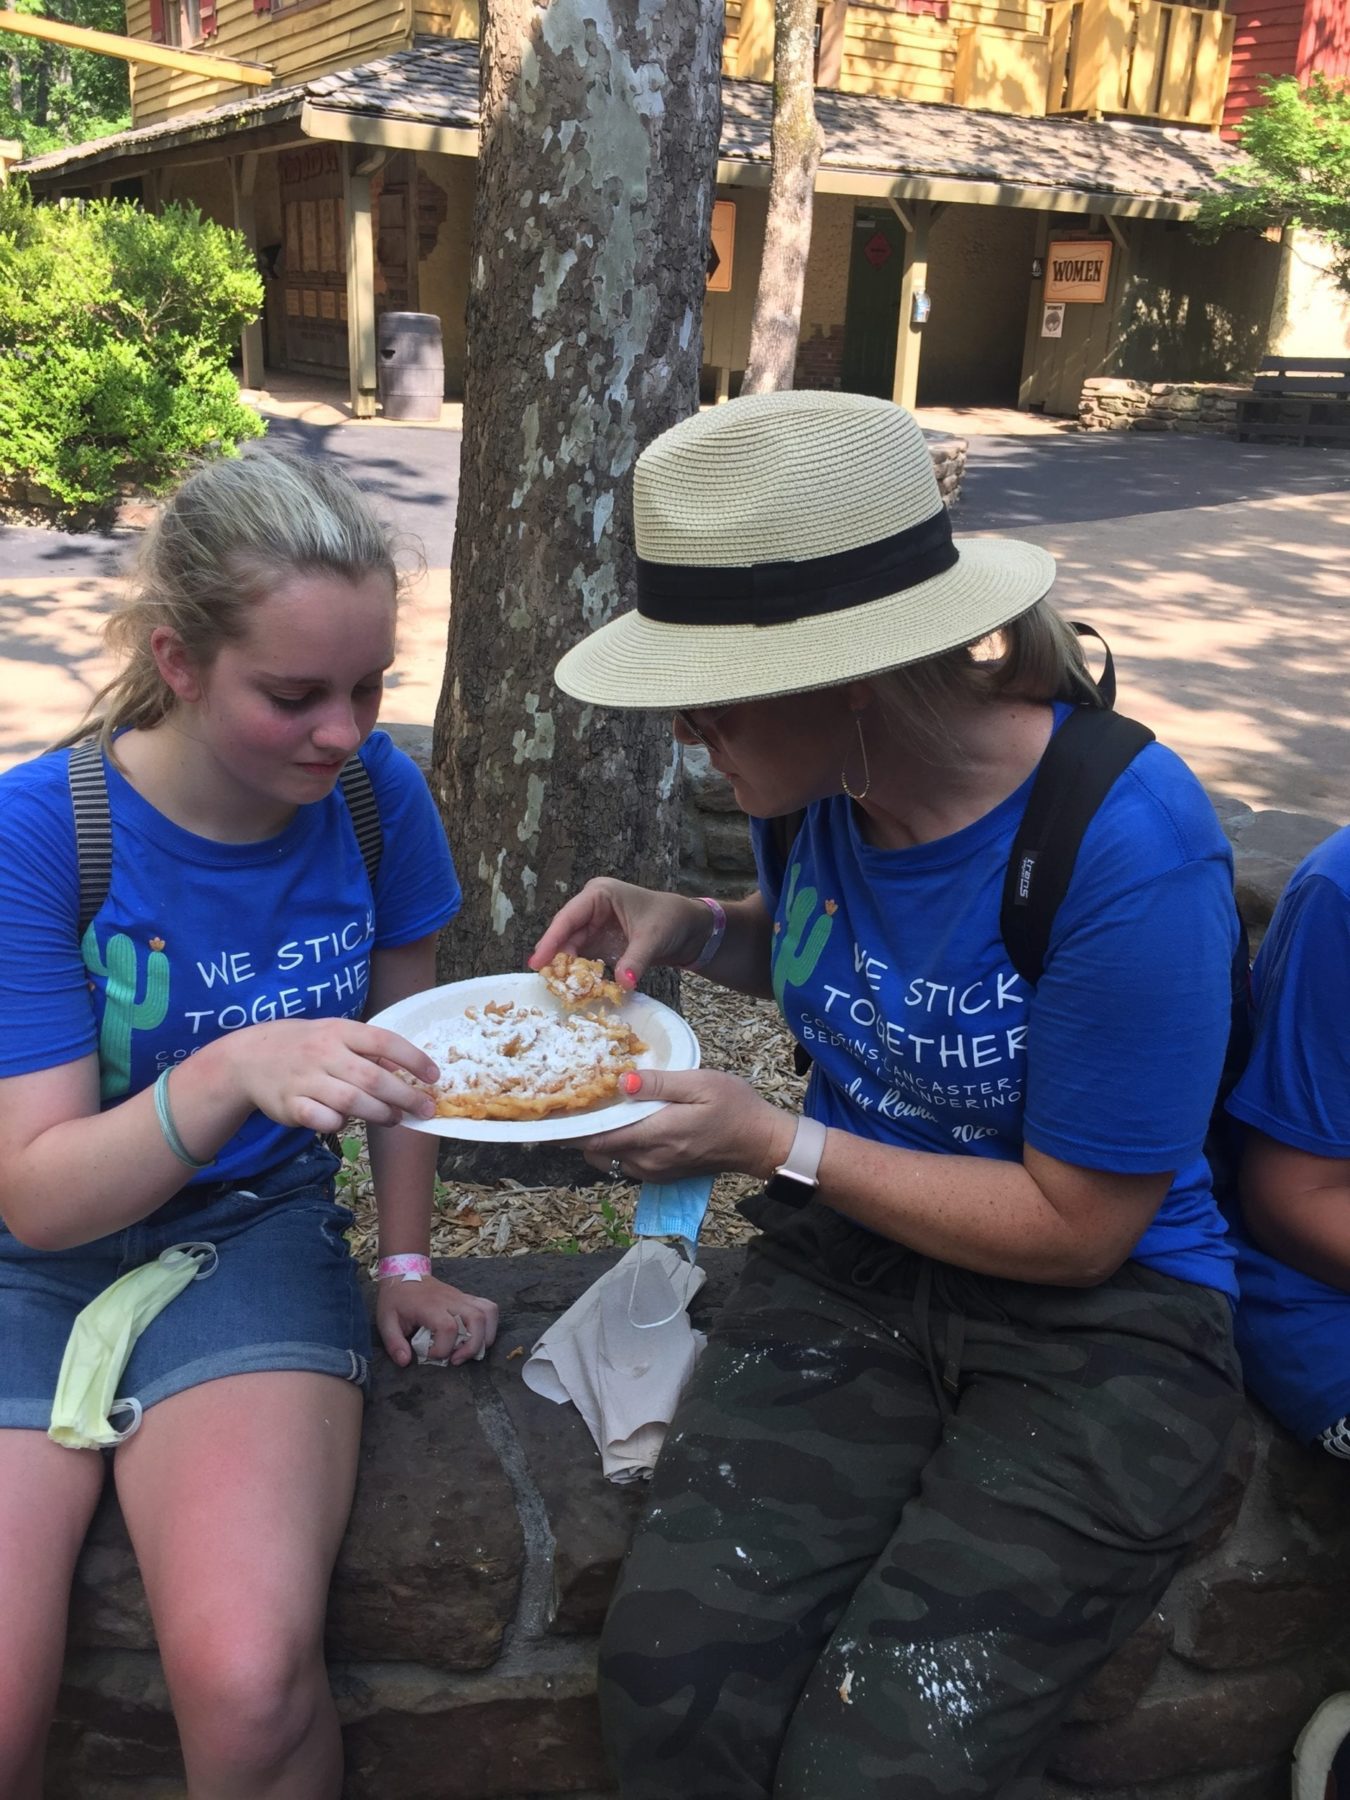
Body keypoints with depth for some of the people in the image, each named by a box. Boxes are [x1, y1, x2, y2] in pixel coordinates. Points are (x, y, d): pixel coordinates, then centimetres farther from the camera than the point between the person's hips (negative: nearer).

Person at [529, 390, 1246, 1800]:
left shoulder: (1131, 850, -24)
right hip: (851, 1264, 5)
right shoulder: (813, 783, -5)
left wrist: (772, 1144, -16)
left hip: (1093, 1319, -4)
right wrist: (690, 930, -3)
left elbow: (1077, 1226, -15)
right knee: (673, 1672, -19)